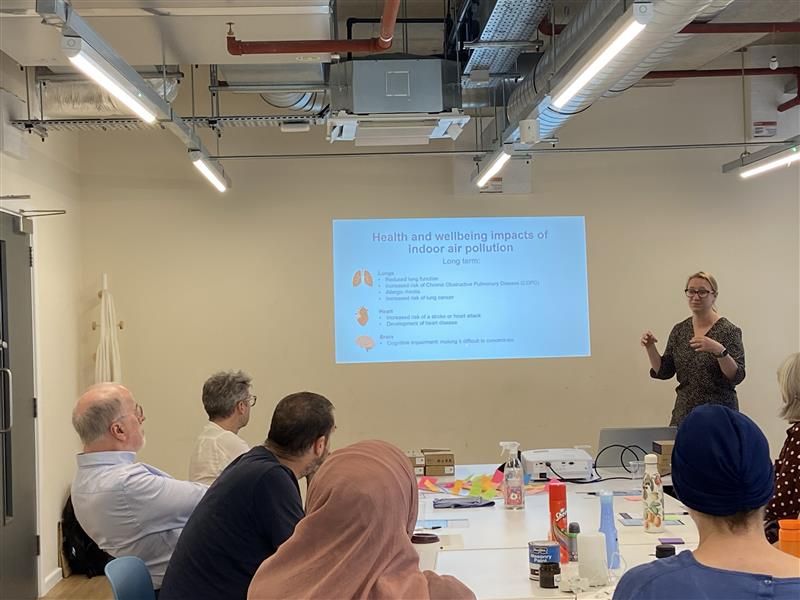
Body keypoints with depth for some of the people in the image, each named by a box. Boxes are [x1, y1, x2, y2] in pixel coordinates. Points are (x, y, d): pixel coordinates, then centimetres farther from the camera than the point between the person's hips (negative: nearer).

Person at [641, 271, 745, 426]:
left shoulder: (729, 330, -8)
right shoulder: (679, 330, 6)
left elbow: (737, 376, -16)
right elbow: (664, 372, 7)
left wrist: (719, 350, -31)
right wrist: (650, 347, -9)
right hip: (684, 412, 4)